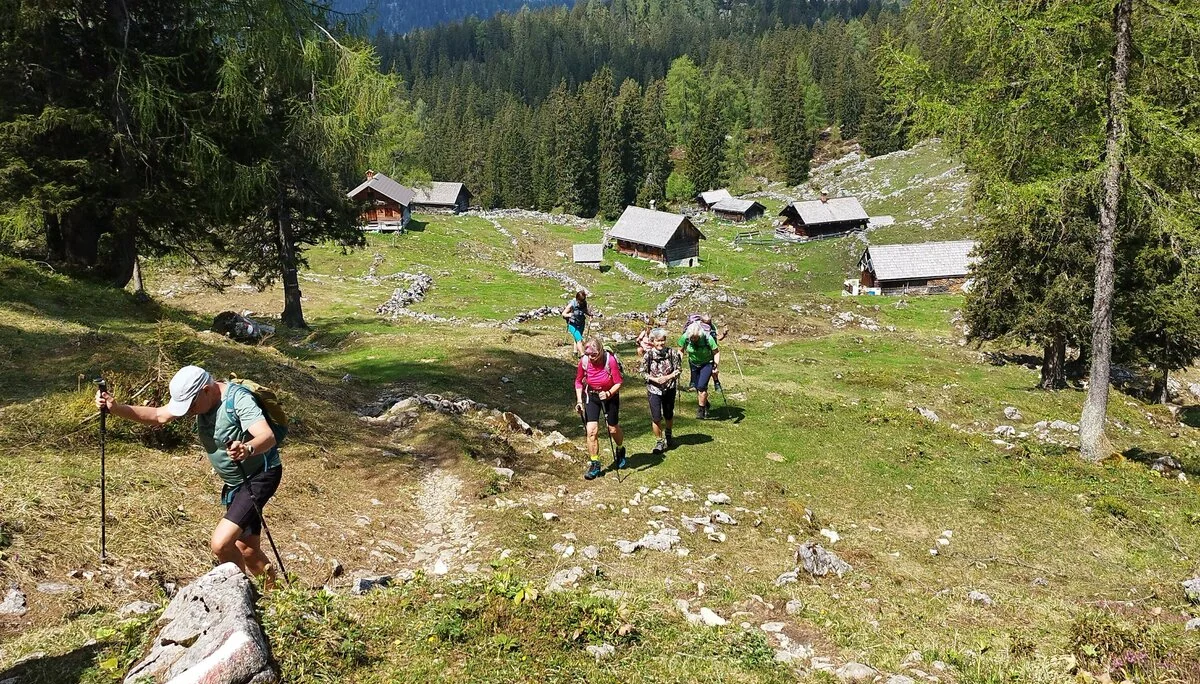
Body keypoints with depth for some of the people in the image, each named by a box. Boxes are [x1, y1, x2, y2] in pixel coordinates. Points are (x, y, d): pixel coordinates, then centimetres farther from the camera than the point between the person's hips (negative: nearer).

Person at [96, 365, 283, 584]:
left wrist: (248, 449, -60)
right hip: (235, 483, 9)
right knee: (246, 551, 14)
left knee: (220, 544, -19)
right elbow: (157, 415, 0)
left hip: (261, 476, -9)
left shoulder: (238, 399, -26)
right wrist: (115, 408, -13)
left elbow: (268, 437, -39)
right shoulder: (197, 399, -1)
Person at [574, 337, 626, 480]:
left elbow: (618, 383, -19)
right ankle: (594, 465, 3)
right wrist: (579, 401, -9)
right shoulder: (584, 361, -18)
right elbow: (579, 381, -2)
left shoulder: (610, 360, -27)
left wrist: (608, 394, -35)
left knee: (613, 429, 12)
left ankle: (620, 450, 46)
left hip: (610, 396, -2)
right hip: (591, 396, 2)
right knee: (591, 430, -9)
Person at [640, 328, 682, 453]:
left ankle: (668, 435, 45)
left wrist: (667, 377, -18)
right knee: (656, 417, -6)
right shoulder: (648, 355, -10)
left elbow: (678, 369, -3)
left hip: (669, 388, 1)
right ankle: (660, 441, 12)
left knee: (668, 415, 17)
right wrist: (655, 379, -18)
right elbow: (643, 372, -3)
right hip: (654, 389, -1)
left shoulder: (672, 353, -9)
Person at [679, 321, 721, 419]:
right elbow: (680, 351, -3)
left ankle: (701, 410, -3)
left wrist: (717, 366, -26)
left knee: (701, 387, -17)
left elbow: (716, 352, -17)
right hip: (694, 364, 4)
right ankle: (706, 405, 34)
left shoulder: (708, 338, -29)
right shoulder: (685, 337, -21)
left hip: (707, 364, -4)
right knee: (698, 388, 8)